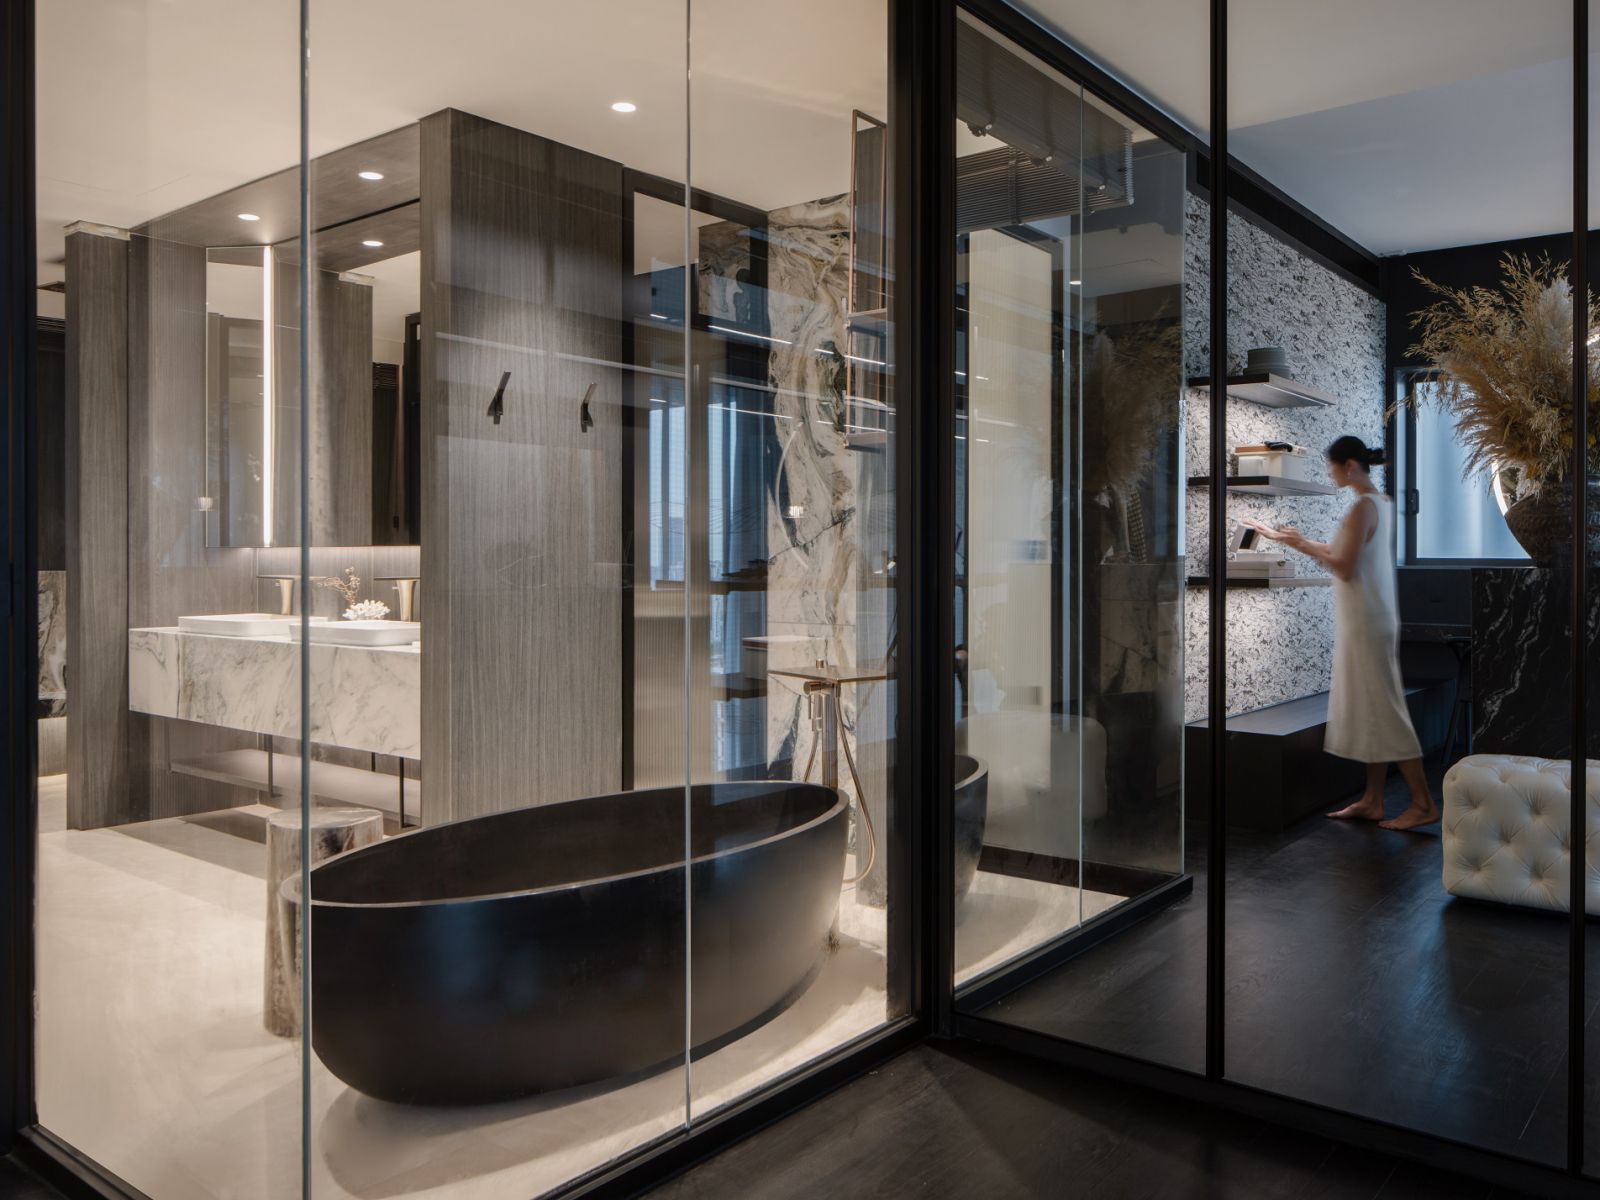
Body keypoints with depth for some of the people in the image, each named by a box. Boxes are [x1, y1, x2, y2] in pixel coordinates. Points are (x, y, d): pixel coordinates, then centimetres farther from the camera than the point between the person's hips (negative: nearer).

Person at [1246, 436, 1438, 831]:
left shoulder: (1362, 508, -17)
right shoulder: (1382, 502, 12)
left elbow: (1345, 569, -20)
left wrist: (1303, 546, -11)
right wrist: (1303, 541, 14)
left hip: (1365, 622, -10)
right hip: (1372, 618, 10)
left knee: (1382, 709, -4)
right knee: (1370, 708, 12)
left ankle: (1423, 803, 2)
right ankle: (1372, 800, 18)